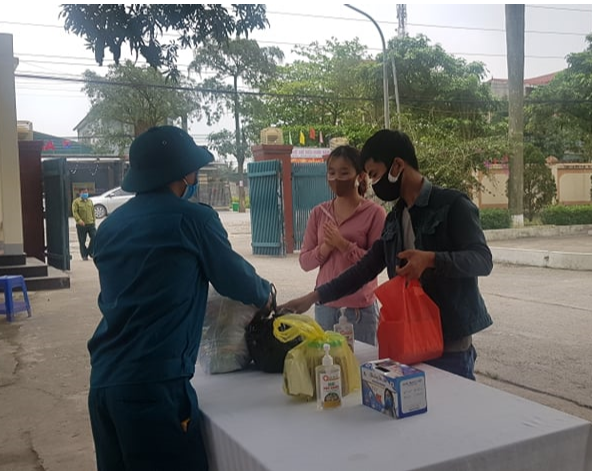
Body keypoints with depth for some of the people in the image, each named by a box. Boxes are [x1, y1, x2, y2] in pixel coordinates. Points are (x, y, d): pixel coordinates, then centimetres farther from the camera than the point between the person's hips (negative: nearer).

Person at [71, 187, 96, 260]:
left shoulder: (90, 201, 15)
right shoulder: (76, 202, -1)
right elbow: (75, 212, -11)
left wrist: (93, 222, 12)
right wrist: (79, 220, -25)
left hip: (91, 224, 4)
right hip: (81, 225, -4)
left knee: (94, 237, -7)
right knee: (82, 241, 2)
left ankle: (90, 252, 11)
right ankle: (84, 255, 11)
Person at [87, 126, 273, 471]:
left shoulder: (112, 225, 10)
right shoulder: (193, 218, -7)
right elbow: (233, 277, 3)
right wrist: (265, 293, 24)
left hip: (104, 380, 7)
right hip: (153, 383, -7)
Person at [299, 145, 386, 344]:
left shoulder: (375, 212, -7)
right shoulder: (319, 213, 6)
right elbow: (304, 261, 4)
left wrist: (343, 244, -18)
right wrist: (326, 247, -13)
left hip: (361, 308, -4)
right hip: (325, 305, 4)